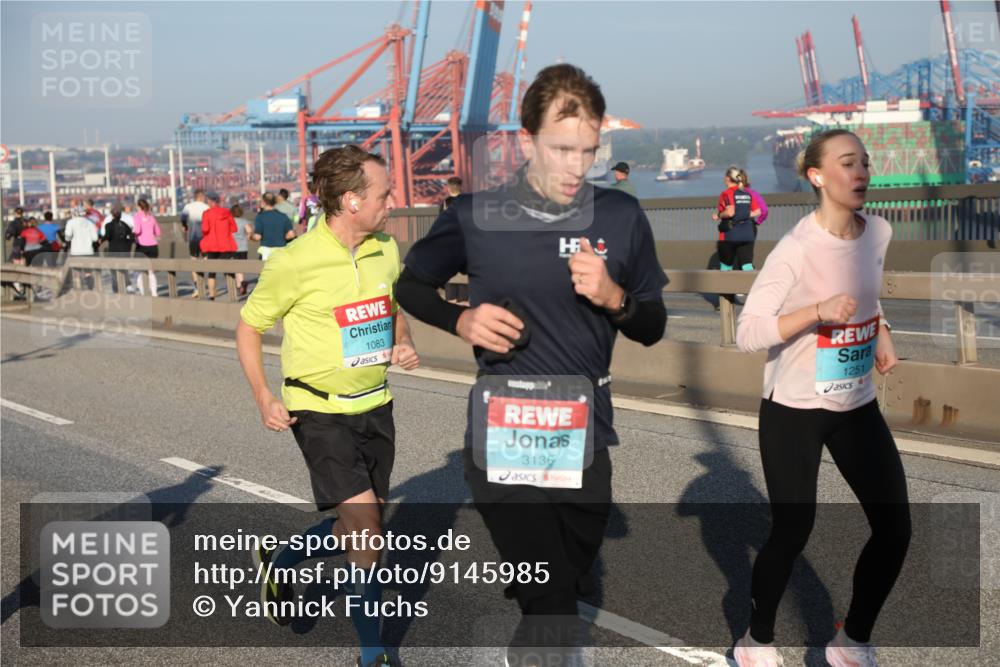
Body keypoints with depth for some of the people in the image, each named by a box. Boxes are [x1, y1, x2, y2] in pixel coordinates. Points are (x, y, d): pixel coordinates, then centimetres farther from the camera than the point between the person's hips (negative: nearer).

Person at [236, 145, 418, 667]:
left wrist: (403, 345, -1)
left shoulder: (386, 250, 1)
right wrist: (265, 401, -9)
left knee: (359, 528, 13)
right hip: (320, 410, -6)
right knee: (365, 522, -15)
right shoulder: (295, 262, -16)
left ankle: (278, 561, 41)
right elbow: (248, 326, -3)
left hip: (375, 405, 7)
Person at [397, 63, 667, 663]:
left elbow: (652, 329, 7)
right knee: (556, 615, -10)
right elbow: (411, 286, 11)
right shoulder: (475, 216, -5)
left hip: (586, 439, 2)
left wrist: (614, 298, -14)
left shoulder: (622, 218, -2)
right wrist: (461, 320, -8)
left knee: (560, 594, 18)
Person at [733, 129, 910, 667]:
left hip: (858, 405, 6)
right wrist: (818, 311, -32)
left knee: (895, 530, 4)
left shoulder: (879, 232, 0)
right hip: (793, 410, -6)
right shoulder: (796, 249, -21)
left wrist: (882, 333, 1)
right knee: (791, 533, 1)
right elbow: (747, 333, -21)